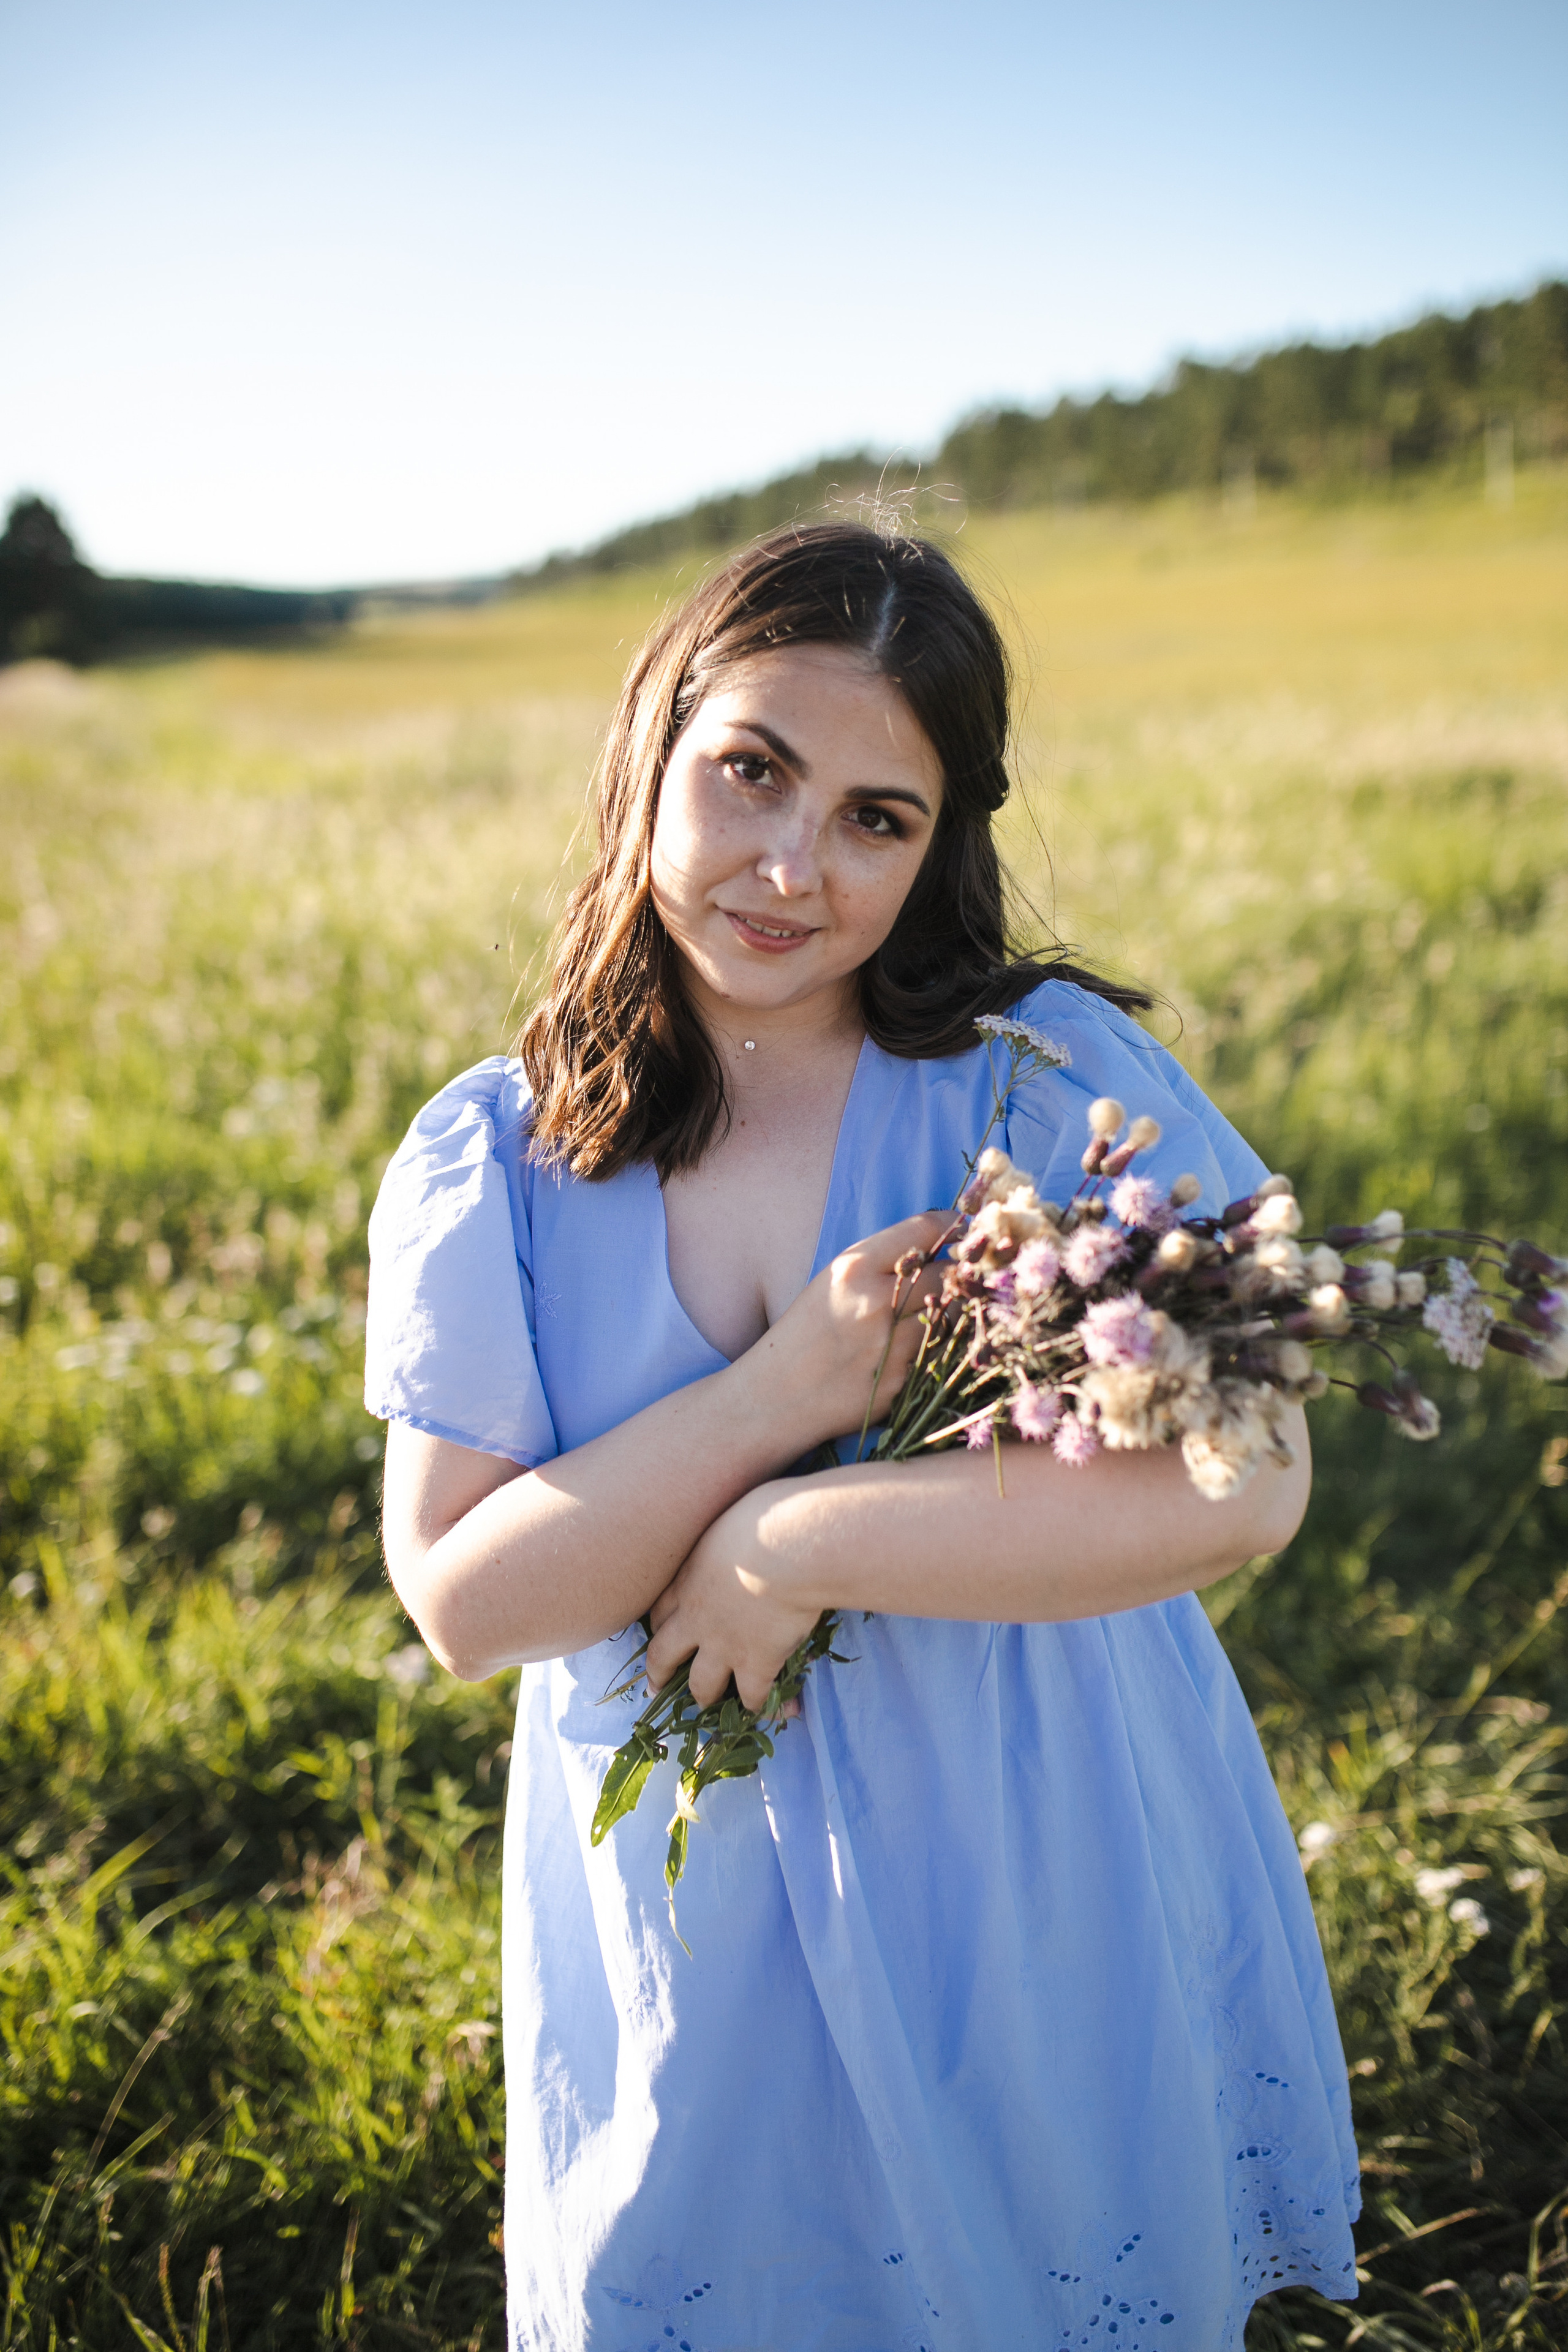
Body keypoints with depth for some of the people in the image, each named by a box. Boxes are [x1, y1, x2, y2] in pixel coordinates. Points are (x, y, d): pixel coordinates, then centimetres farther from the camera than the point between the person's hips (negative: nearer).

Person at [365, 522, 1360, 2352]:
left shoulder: (1056, 1072, -12)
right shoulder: (487, 1161, -6)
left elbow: (1247, 1481, -20)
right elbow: (460, 1603, -10)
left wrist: (798, 1545, -20)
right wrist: (776, 1400, -24)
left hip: (1053, 1924, -1)